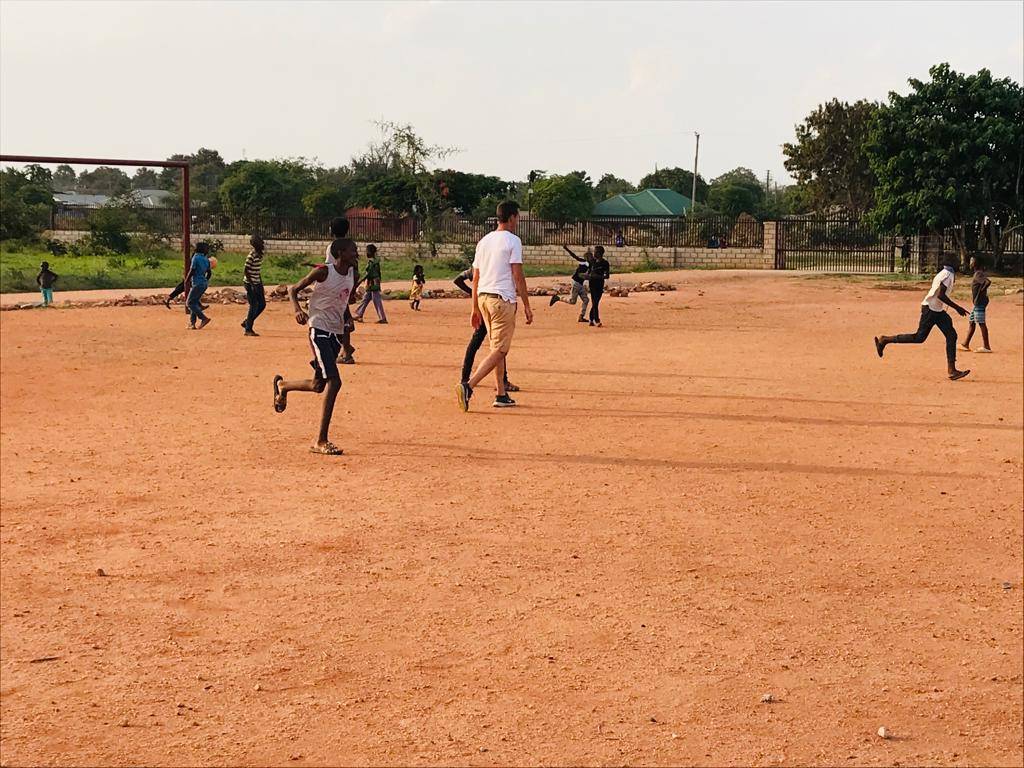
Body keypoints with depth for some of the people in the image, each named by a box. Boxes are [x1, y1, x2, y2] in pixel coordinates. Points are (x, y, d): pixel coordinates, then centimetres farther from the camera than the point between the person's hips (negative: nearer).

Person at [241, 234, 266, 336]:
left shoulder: (260, 255, 9)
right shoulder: (251, 255, -17)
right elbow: (246, 271, -18)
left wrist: (261, 286, 17)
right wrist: (252, 285, -22)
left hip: (257, 283, 9)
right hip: (250, 283, -9)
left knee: (262, 304, 10)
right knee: (253, 306, -6)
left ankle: (247, 322, 23)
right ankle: (248, 329, 3)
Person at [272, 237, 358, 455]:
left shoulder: (352, 273, 7)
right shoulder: (323, 272, -12)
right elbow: (293, 289, -5)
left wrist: (347, 318, 13)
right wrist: (297, 310, -22)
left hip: (336, 333, 8)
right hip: (319, 330, -8)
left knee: (318, 386, 15)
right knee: (334, 382, -19)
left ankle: (282, 385, 47)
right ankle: (321, 441, -15)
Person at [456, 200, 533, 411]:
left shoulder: (484, 241, 14)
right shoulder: (512, 241, -7)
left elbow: (475, 278, 15)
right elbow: (518, 276, -11)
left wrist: (475, 308, 19)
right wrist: (526, 306, -6)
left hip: (483, 298, 8)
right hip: (503, 299, -8)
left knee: (497, 348, 16)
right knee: (499, 351, -7)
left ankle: (502, 395, 17)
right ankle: (468, 385, -22)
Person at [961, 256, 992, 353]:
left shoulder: (979, 274, -15)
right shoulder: (977, 273, 14)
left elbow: (988, 282, -31)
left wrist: (981, 291, -18)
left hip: (980, 302, -11)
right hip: (977, 302, 11)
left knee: (981, 323, -7)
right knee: (972, 322, 14)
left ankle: (986, 347, -5)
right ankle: (965, 345, 21)